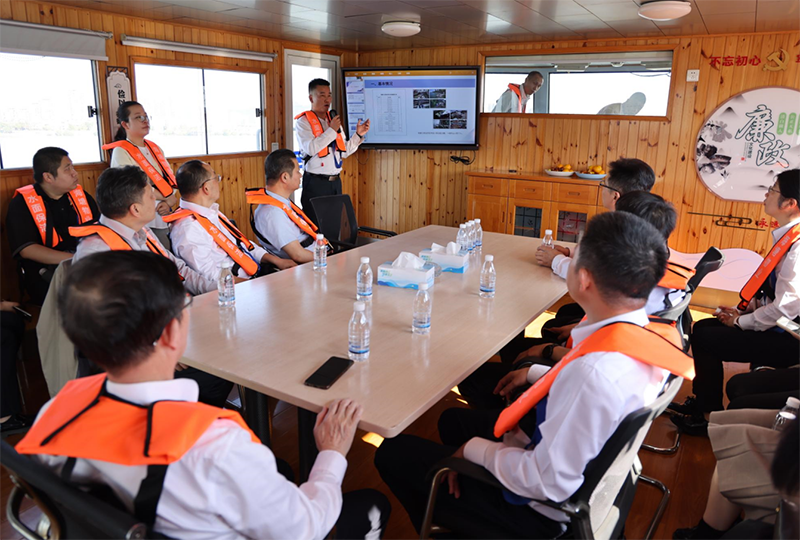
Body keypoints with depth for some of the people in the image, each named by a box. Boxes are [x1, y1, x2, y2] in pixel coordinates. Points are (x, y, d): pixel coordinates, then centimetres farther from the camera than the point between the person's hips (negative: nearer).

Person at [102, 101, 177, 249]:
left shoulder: (155, 148, 14)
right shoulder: (121, 151, -5)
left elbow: (171, 182, 9)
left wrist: (169, 203, -9)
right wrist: (166, 196, -4)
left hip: (164, 220, 6)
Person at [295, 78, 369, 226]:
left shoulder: (334, 120, 16)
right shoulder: (303, 122, -4)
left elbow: (344, 151, 15)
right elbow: (311, 148, -21)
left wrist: (358, 135, 2)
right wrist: (332, 130, -16)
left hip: (335, 181, 6)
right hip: (316, 182, -6)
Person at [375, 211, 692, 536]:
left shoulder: (596, 371, -39)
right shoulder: (651, 335, -11)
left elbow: (549, 483, -31)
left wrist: (475, 450, -17)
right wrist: (538, 375, 11)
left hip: (541, 506, -9)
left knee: (392, 453, 0)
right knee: (453, 419, 26)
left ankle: (450, 526, 25)